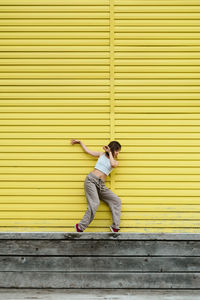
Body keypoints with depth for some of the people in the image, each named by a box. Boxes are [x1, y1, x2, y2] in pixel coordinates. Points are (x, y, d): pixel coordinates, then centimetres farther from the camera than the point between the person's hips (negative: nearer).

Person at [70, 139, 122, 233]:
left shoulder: (115, 162, 14)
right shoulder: (101, 154, 12)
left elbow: (113, 164, -10)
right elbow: (88, 151, 21)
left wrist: (109, 153, -1)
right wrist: (80, 142, 25)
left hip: (101, 185, 4)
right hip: (91, 180, -4)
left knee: (116, 200, -5)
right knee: (95, 203, -23)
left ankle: (115, 227, 0)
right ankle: (80, 227, -19)